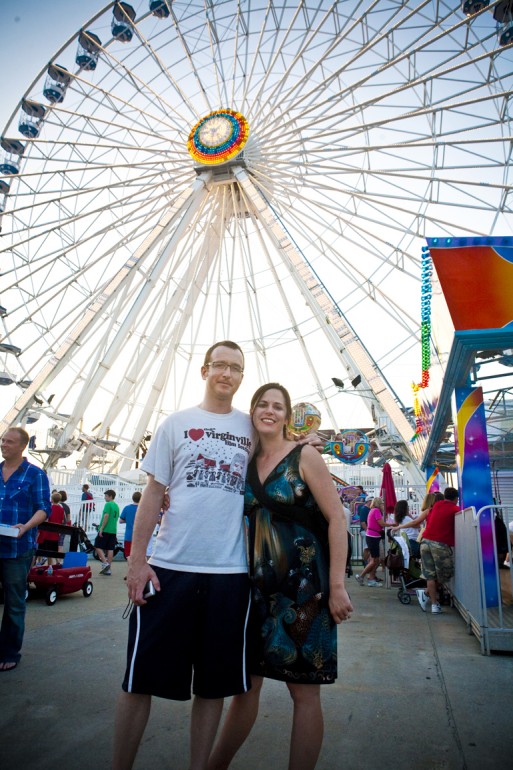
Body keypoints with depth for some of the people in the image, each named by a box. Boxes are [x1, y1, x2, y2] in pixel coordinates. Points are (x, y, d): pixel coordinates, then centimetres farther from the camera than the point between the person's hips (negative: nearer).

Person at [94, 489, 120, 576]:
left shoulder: (108, 504, -9)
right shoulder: (116, 506, 16)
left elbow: (106, 516, -17)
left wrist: (101, 528, -15)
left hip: (105, 530, -7)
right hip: (113, 530, 7)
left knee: (98, 547, 2)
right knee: (110, 549, 7)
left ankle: (105, 563, -10)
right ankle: (108, 569, 9)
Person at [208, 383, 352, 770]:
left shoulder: (304, 456, -7)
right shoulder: (247, 462, 7)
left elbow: (337, 519, -9)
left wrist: (337, 586, -13)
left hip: (304, 583, -4)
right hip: (259, 583, 5)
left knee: (304, 690, 6)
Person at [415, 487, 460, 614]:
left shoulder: (436, 505, 15)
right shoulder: (456, 509, -1)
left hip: (425, 541, 6)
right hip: (441, 544, -6)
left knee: (430, 574, 10)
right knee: (445, 574, 12)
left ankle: (434, 604, 9)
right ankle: (426, 594, 11)